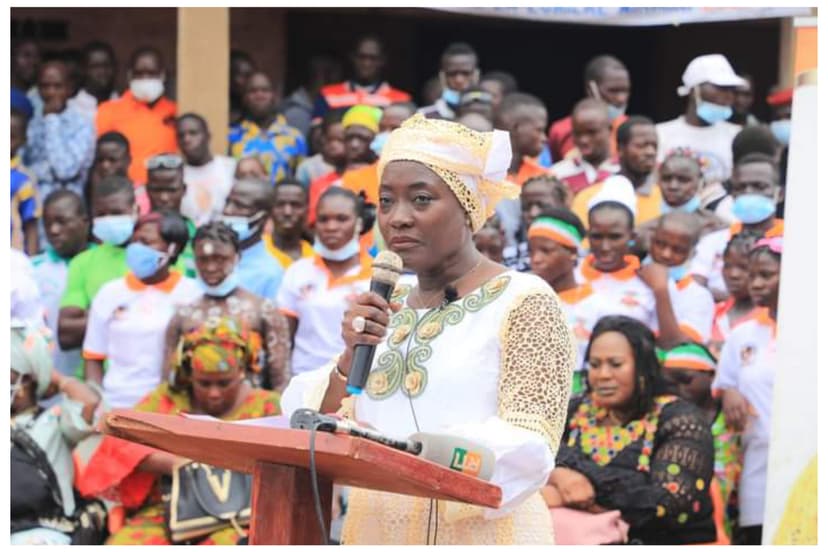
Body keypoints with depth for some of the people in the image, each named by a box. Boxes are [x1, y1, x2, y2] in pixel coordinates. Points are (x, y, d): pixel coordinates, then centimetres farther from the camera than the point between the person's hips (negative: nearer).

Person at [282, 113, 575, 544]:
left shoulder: (524, 303, -5)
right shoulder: (386, 310, 12)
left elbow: (527, 450, -14)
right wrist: (349, 359, -11)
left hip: (479, 536, -5)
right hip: (374, 534, 5)